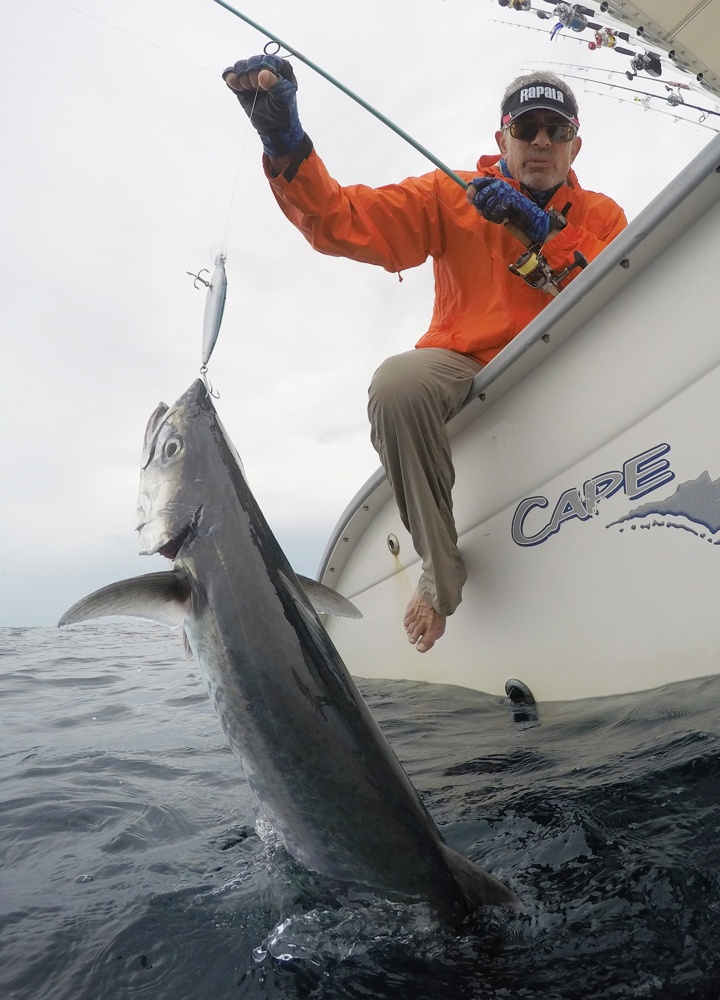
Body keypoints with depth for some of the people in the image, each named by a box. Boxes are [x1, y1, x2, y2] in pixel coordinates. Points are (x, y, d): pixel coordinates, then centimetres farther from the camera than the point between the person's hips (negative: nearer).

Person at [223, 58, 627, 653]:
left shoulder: (601, 217, 16)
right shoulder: (451, 196, 10)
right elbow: (345, 223, -3)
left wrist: (544, 230, -14)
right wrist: (286, 142, -19)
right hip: (466, 372, -3)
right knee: (400, 380, -36)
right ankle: (441, 572, -19)